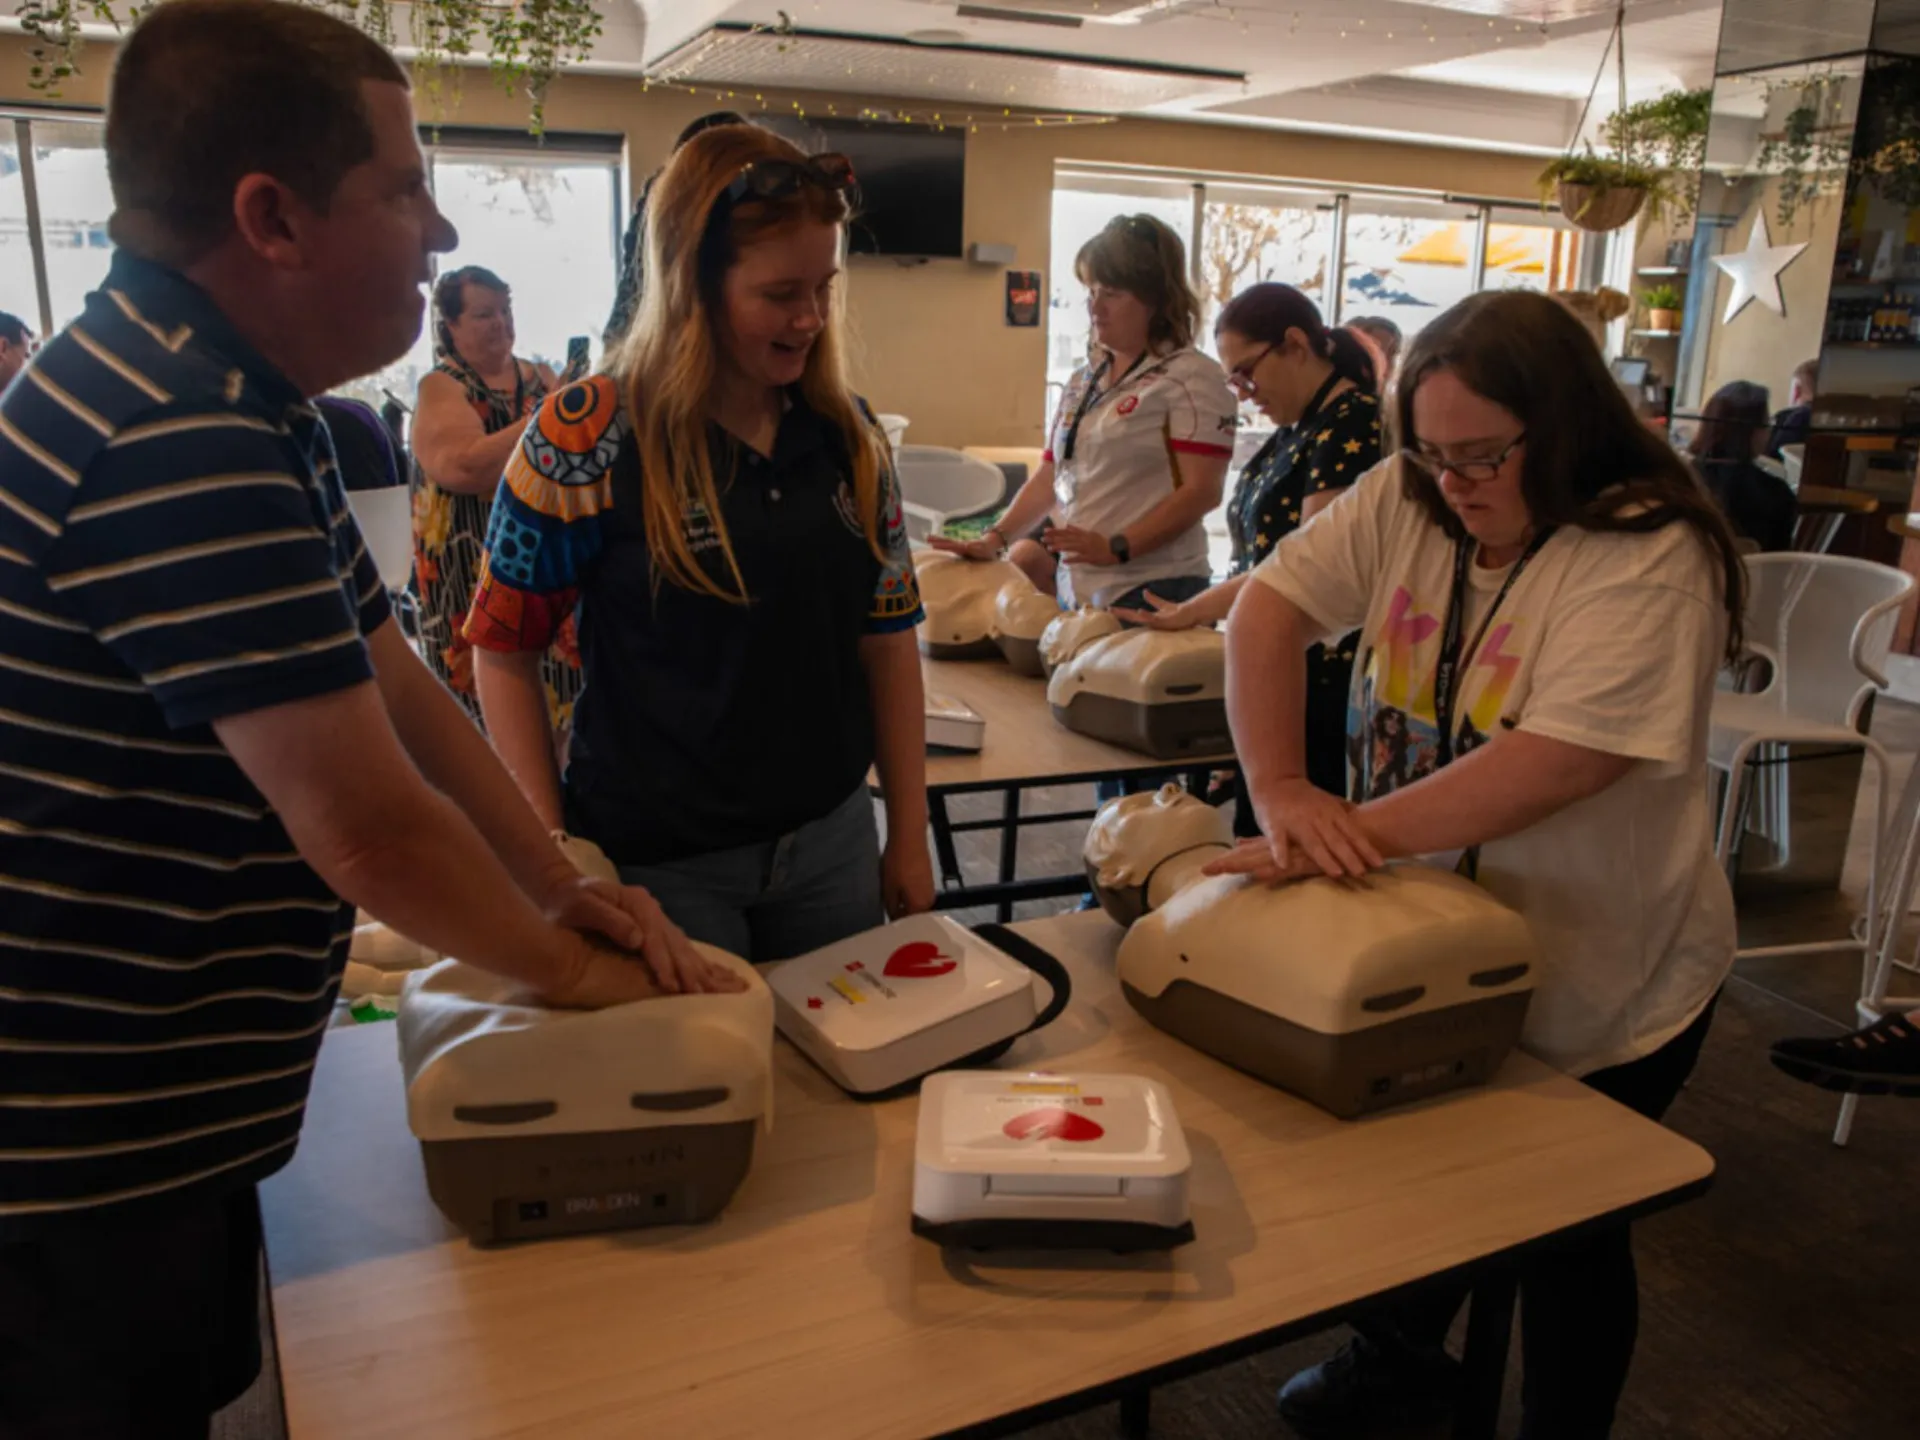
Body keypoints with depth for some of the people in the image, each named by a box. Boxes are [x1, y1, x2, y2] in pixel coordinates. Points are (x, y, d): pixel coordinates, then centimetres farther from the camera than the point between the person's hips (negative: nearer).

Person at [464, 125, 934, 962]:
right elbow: (504, 652, -6)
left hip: (830, 844, 5)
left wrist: (909, 838, 6)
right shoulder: (585, 442, -12)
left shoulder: (847, 435, 1)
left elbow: (887, 640, 5)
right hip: (655, 863, -4)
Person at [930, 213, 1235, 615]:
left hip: (1150, 594, -6)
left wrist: (1114, 548, -22)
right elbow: (1049, 477, 17)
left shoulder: (1190, 378, -7)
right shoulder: (1084, 380, 15)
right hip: (1076, 589, 7)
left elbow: (1201, 491, -15)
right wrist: (995, 539, 4)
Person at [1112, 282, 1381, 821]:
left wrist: (1192, 612, -17)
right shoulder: (1297, 431, 15)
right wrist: (1195, 612, 3)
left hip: (1321, 683, -9)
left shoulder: (1352, 426, -13)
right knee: (1257, 839, 13)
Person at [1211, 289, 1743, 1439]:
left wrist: (1351, 833, -34)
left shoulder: (1652, 555, -22)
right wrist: (1284, 793, -25)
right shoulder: (1406, 501, -6)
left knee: (1566, 1239, 15)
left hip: (1599, 990, -5)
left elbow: (1558, 761, -32)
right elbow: (1271, 606, -12)